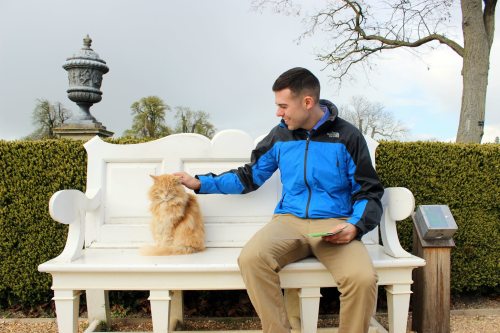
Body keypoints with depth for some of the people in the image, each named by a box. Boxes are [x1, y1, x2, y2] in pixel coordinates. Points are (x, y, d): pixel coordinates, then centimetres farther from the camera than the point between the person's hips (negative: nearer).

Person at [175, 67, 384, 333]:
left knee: (362, 278, -33)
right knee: (251, 259, -30)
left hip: (334, 224, -2)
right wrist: (201, 183, 15)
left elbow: (368, 191, 6)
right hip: (289, 220, 2)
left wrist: (356, 225, -14)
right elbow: (249, 177, 21)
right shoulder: (280, 135, 10)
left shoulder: (347, 136, 1)